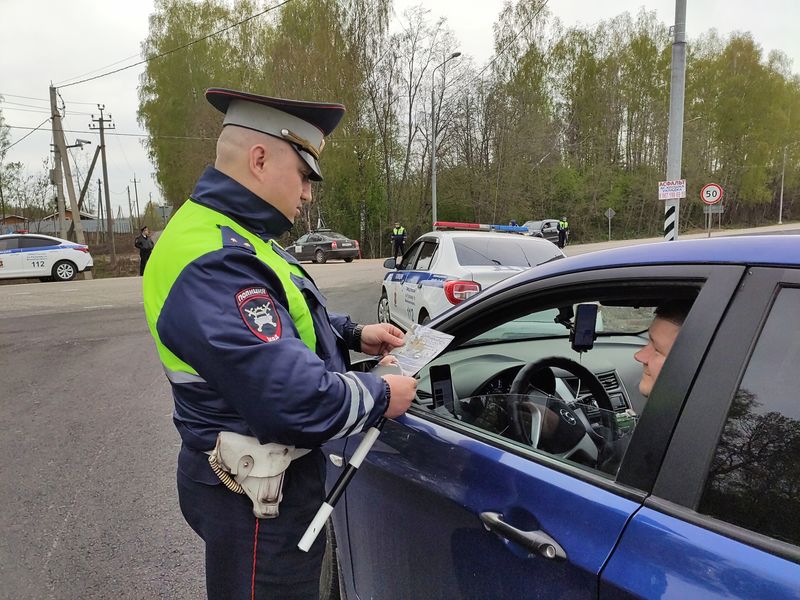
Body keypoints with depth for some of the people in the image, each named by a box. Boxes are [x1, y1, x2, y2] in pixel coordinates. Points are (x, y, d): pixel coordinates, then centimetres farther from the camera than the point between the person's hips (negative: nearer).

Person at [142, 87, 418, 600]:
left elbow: (283, 327, 19)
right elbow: (291, 397, -34)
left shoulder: (231, 237, 7)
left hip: (278, 470, 10)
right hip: (255, 497, -10)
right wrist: (380, 398, -18)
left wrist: (354, 335, 5)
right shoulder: (212, 263, -29)